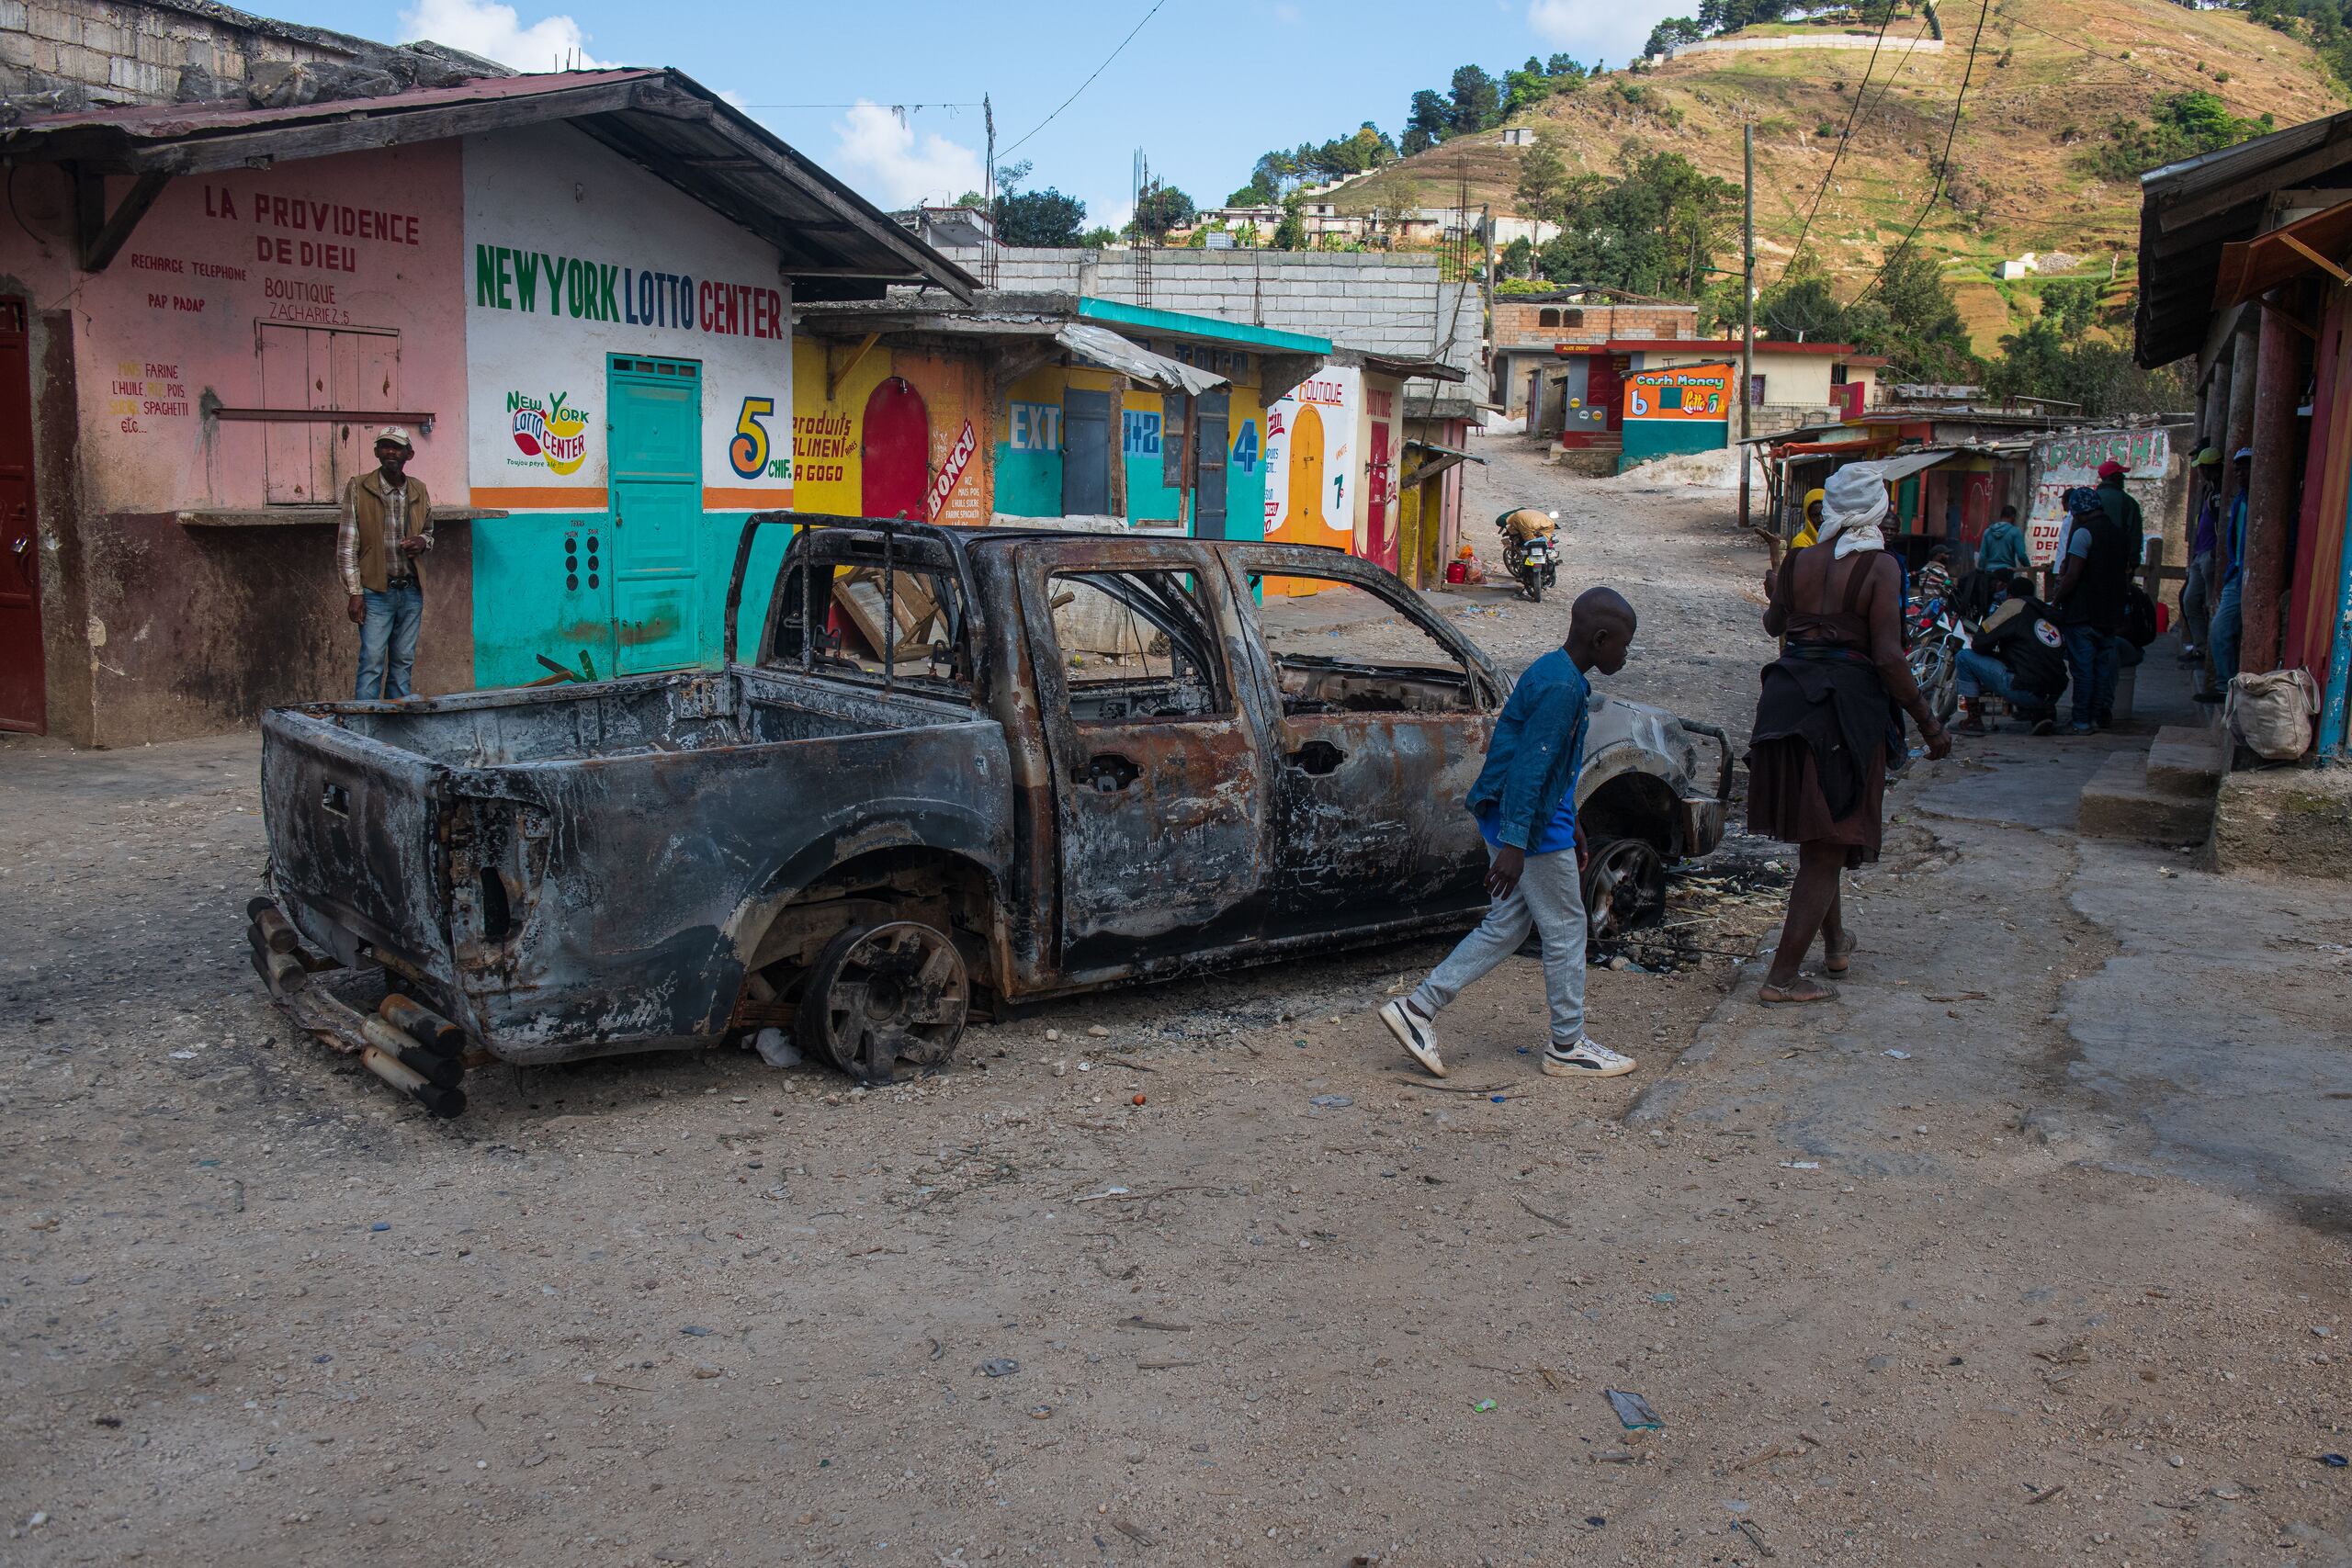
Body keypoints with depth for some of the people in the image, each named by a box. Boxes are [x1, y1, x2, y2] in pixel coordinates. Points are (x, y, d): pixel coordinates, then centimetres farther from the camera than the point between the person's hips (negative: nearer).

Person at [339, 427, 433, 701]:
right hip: (376, 592, -4)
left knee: (403, 662, 9)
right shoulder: (359, 488, -4)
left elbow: (428, 531, 24)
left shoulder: (418, 490, 8)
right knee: (372, 663, -7)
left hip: (411, 590, 4)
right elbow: (347, 545, -5)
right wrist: (355, 593, -11)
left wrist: (422, 542, -3)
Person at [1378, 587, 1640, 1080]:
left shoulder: (1555, 673, 13)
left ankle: (1417, 1009, 12)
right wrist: (1515, 843, -27)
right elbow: (1530, 765, -25)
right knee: (1566, 930, 3)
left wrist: (1570, 823, 27)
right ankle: (1567, 1047, 16)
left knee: (1506, 927, 13)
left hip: (1526, 818, 10)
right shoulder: (1561, 687, -19)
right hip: (1530, 823, -10)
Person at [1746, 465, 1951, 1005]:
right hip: (1849, 707, -5)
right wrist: (1928, 723, -6)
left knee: (1816, 834, 23)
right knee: (1828, 845, 2)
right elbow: (1889, 657, -15)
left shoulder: (1799, 562, 5)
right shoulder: (1881, 566, -9)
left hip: (1789, 697, 5)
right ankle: (1783, 976, 2)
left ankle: (1835, 939, 39)